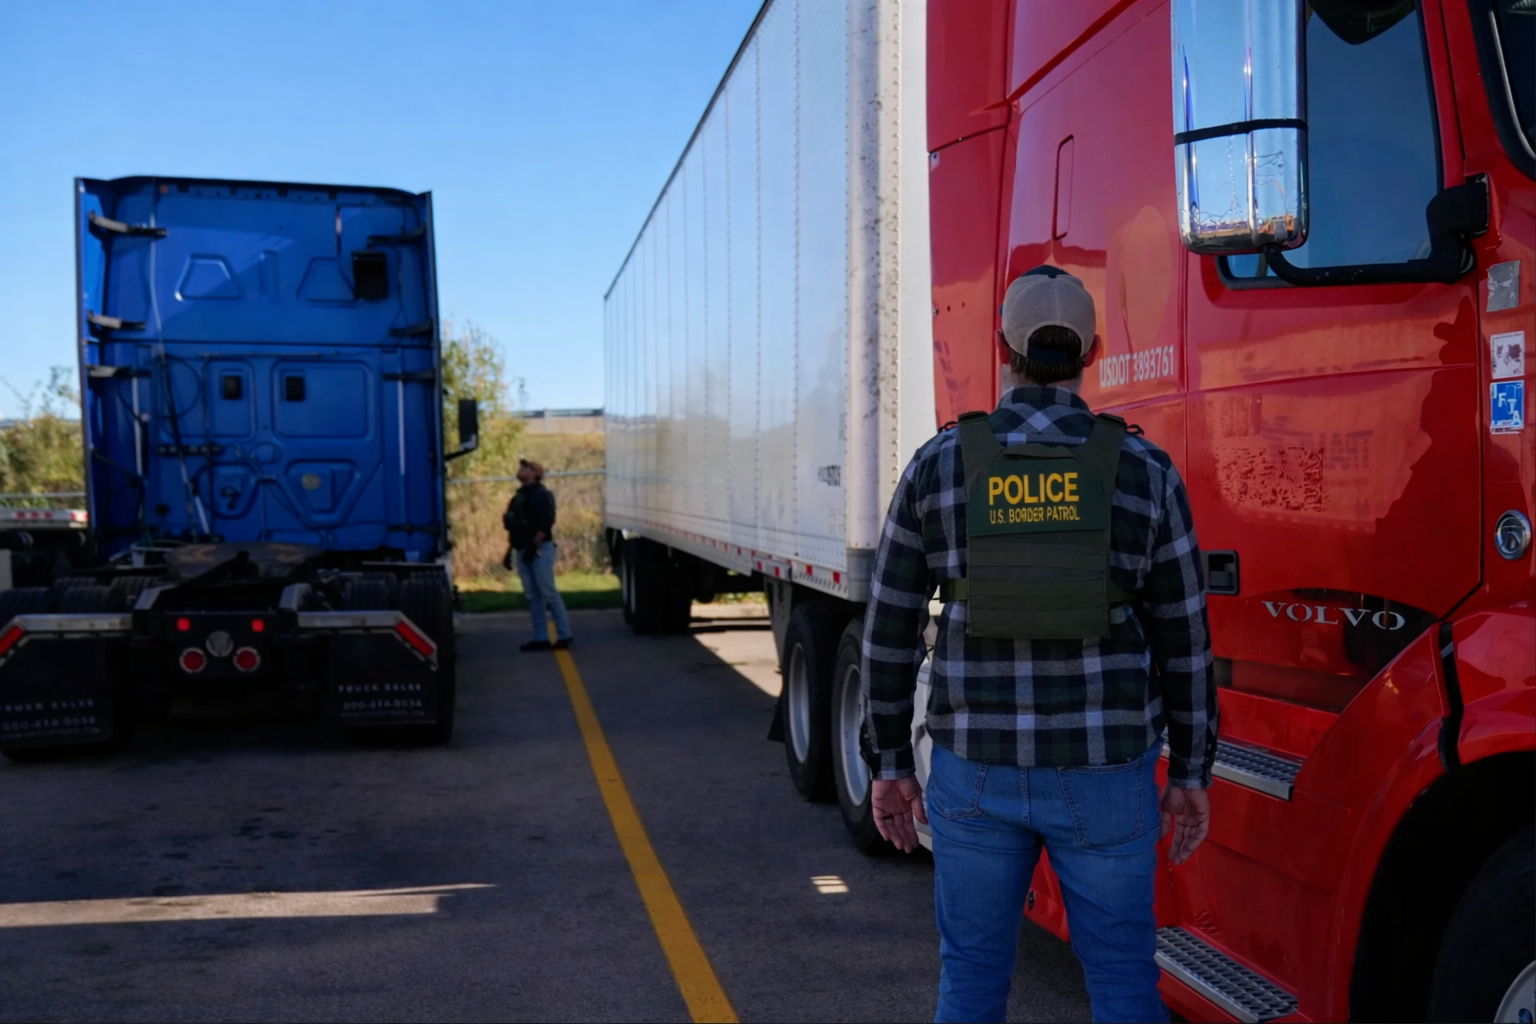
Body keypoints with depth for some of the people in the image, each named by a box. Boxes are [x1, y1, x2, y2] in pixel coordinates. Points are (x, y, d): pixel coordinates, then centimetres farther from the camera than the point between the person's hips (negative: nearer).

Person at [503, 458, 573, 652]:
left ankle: (564, 634, -3)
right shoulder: (519, 496, 18)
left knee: (548, 593, -8)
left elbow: (545, 524, -17)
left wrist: (533, 547, -23)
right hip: (522, 551, 8)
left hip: (539, 549, -8)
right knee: (532, 596, 6)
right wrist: (510, 551, 17)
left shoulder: (541, 495, -7)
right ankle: (540, 638, 8)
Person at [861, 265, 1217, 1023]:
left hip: (977, 765, 1)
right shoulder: (1145, 470, -6)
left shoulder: (937, 465, -5)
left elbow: (889, 632, -2)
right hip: (1102, 769, 0)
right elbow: (1182, 640, -2)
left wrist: (889, 763, 8)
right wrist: (1190, 772, 9)